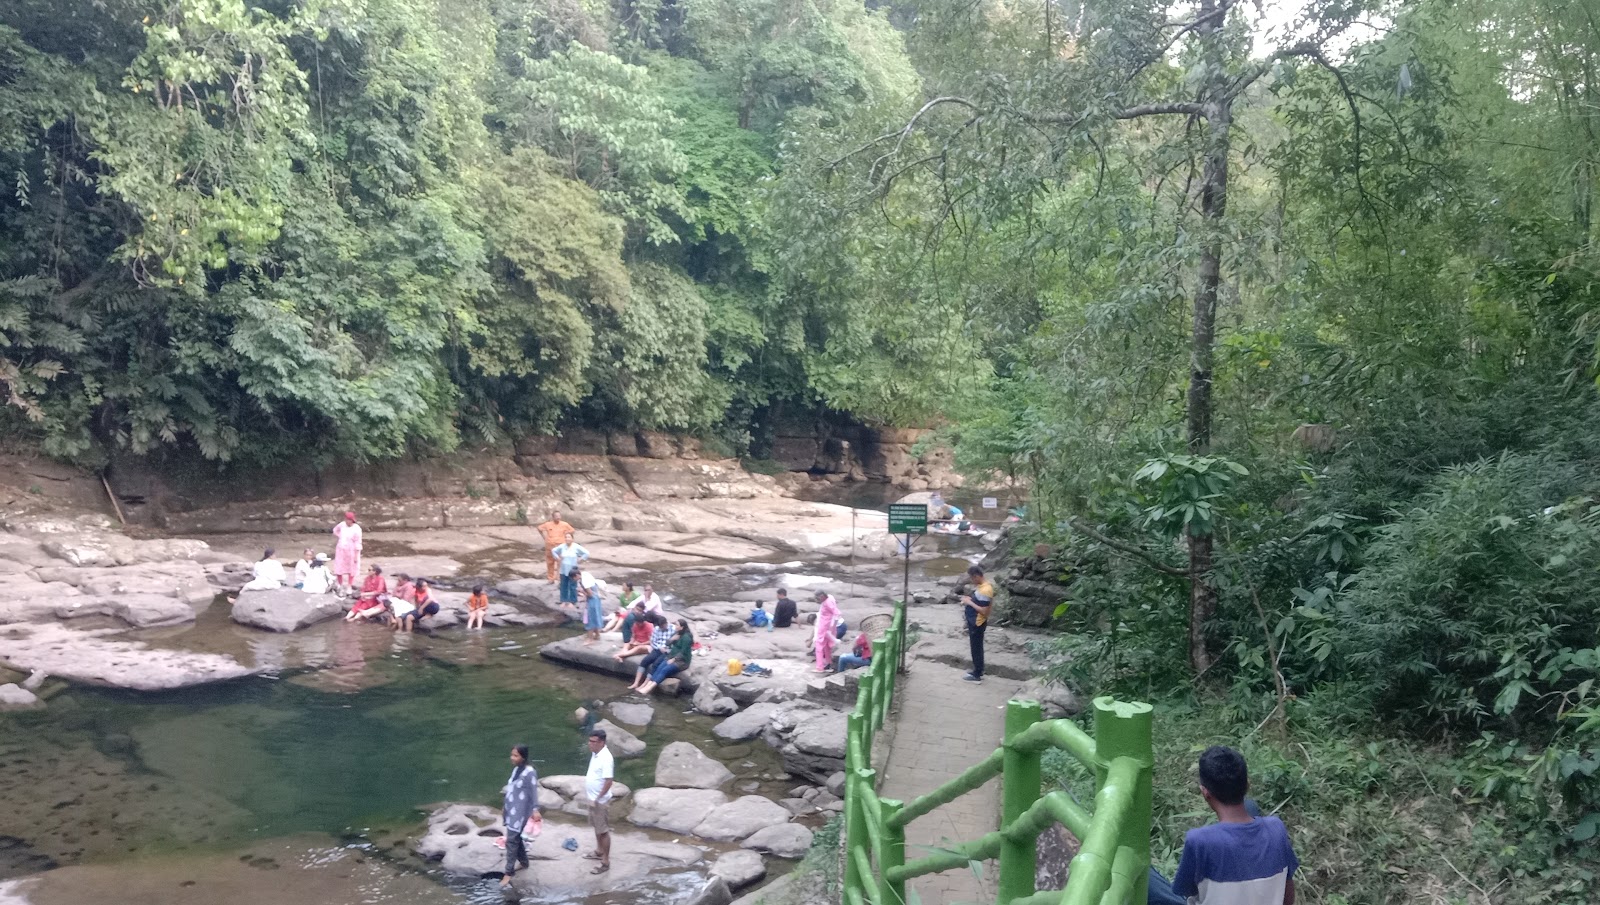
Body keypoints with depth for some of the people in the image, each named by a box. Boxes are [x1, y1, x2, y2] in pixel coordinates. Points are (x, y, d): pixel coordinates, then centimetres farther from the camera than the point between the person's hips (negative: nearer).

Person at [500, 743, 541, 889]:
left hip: (520, 812, -9)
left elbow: (534, 792, -18)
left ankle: (509, 873, -1)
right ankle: (523, 862, 36)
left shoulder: (529, 772, -20)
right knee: (516, 838, 18)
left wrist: (535, 810, -21)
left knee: (511, 841, -7)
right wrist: (505, 807, 21)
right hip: (512, 810, 9)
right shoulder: (516, 769, 7)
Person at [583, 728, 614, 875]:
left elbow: (608, 782, -27)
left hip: (601, 801, -9)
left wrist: (597, 799, -23)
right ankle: (599, 852, 41)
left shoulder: (605, 758, -27)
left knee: (604, 831, 1)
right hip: (593, 799, 9)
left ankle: (605, 862, 9)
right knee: (597, 827, 24)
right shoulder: (595, 754, 2)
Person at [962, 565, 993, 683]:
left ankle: (977, 675, 15)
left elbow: (984, 611, -28)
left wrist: (970, 602, -23)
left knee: (976, 648, 3)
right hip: (974, 622, 10)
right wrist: (968, 600, 2)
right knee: (976, 648, 20)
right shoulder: (982, 585, 3)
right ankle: (978, 671, 32)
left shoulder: (985, 590, -28)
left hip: (977, 624, -10)